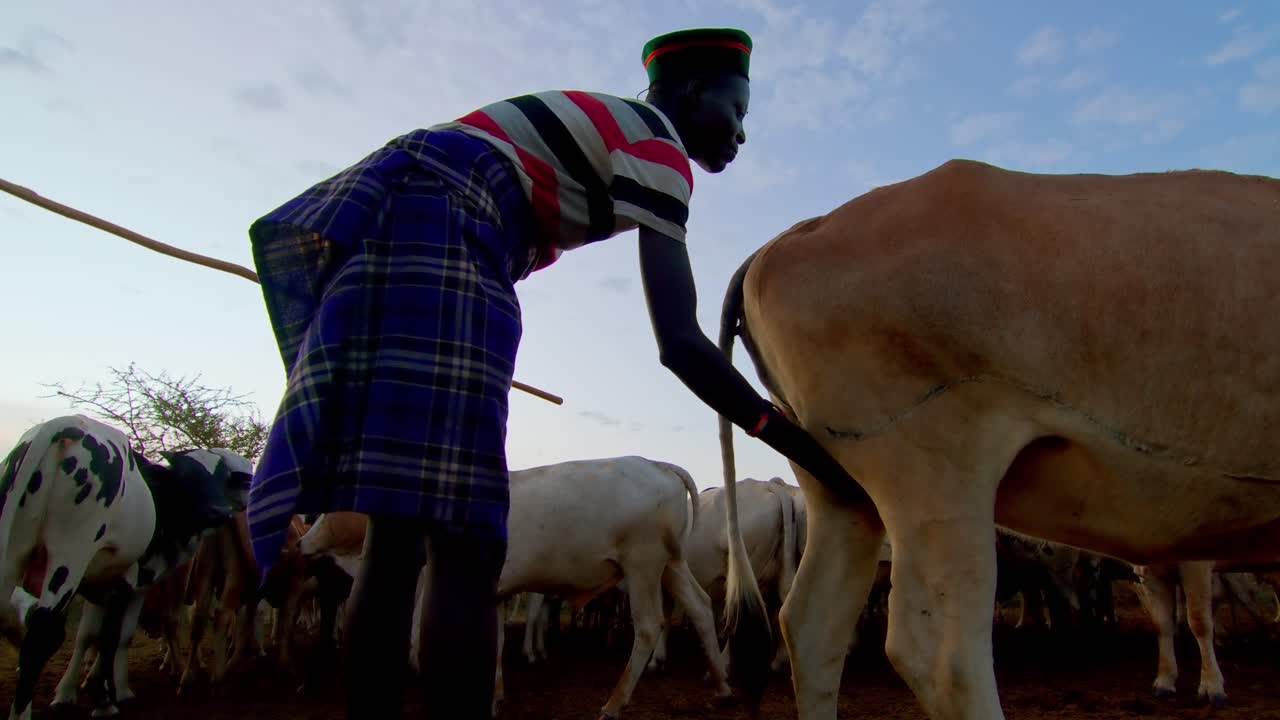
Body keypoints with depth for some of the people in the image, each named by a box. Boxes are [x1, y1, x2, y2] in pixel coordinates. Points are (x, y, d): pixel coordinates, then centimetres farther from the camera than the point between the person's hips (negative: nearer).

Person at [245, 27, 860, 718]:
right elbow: (681, 344, -9)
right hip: (429, 231, -10)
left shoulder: (593, 128, 29)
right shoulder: (657, 146, 2)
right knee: (464, 551, -12)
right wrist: (805, 448, -4)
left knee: (397, 540, 6)